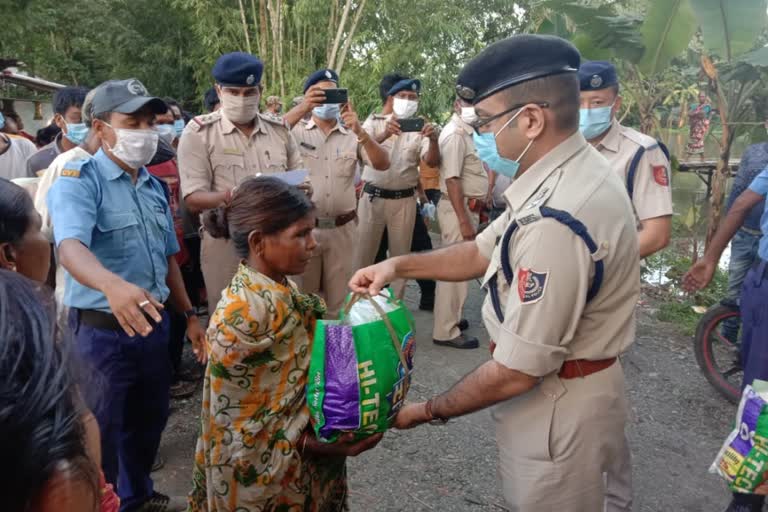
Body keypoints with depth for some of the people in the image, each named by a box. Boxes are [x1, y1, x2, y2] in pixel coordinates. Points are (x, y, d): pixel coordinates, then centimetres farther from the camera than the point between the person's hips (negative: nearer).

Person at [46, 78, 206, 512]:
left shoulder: (155, 187, 8)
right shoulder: (77, 181, -13)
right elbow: (71, 246, -32)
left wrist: (189, 314, 12)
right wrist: (112, 284, -52)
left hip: (154, 323, 7)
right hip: (102, 329, -6)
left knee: (150, 419, 22)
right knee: (102, 433, 10)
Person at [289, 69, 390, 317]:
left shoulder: (352, 135, 5)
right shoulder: (296, 131, 1)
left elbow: (383, 164, -7)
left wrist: (360, 132, -21)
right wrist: (302, 109, -27)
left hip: (342, 229, 2)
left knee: (337, 302, 14)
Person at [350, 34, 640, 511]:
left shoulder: (557, 221, -34)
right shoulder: (568, 174, -2)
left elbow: (515, 373, -28)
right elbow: (483, 252, 7)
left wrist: (430, 411, -13)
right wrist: (398, 265, -3)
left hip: (558, 405, -8)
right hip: (572, 389, 8)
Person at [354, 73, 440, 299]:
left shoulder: (418, 127, 4)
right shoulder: (374, 122, 1)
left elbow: (432, 161, -8)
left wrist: (433, 140, -29)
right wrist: (384, 134, -38)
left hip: (404, 200, 2)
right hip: (373, 197, -1)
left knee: (401, 254, 10)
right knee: (364, 253, 4)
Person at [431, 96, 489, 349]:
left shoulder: (465, 133, 14)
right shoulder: (455, 135, -16)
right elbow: (451, 179, -23)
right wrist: (464, 221, -25)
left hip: (467, 207, 10)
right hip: (459, 208, -10)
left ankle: (451, 317, 29)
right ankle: (446, 331, 2)